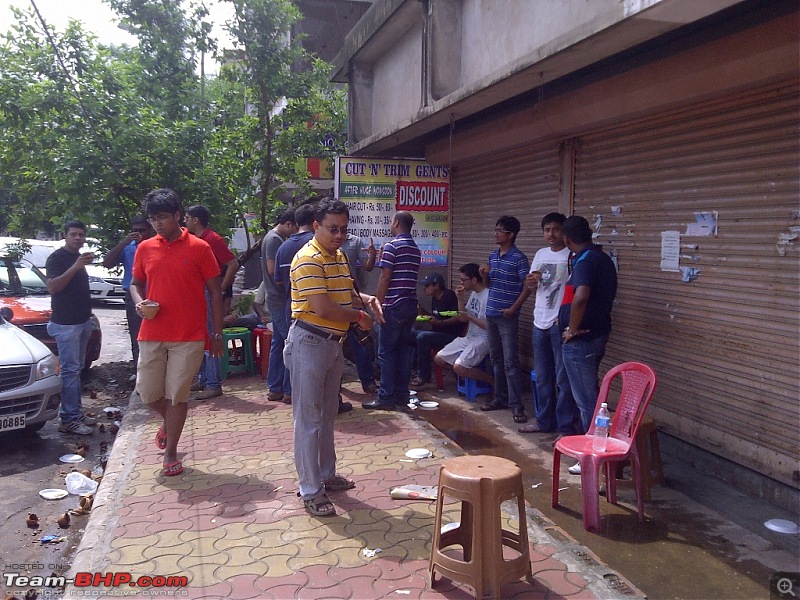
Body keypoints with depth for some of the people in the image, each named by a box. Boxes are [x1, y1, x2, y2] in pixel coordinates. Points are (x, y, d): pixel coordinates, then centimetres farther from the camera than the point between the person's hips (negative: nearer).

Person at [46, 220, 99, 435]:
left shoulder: (78, 257, 15)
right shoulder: (57, 257, -10)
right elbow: (52, 287, -25)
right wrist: (75, 267, -31)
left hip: (82, 321, 8)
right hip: (65, 323, -8)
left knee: (77, 369, 11)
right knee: (70, 370, -9)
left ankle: (77, 412, 17)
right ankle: (68, 420, -6)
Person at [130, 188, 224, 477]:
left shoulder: (199, 248, -5)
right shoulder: (145, 248, 6)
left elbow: (215, 291, -1)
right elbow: (136, 283, 18)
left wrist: (217, 333, -3)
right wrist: (139, 302, -6)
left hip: (189, 336, -3)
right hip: (151, 334, 4)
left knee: (177, 394, 3)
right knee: (147, 391, 8)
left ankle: (171, 453, 18)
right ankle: (168, 421, 40)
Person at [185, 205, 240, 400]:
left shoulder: (214, 239, -13)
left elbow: (233, 265, -18)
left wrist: (222, 290, -17)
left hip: (210, 295, -9)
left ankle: (214, 385, -1)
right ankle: (204, 380, 24)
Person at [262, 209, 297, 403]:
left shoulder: (274, 238, 17)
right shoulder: (274, 239, -14)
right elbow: (273, 270, -21)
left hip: (277, 300, 10)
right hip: (281, 300, -10)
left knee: (278, 343, 12)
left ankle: (275, 389, 18)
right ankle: (289, 390, -1)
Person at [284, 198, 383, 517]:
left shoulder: (339, 256, 11)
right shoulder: (308, 260, -18)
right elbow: (323, 308, -26)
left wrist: (367, 299, 3)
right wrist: (359, 317, -11)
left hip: (333, 344, 9)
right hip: (309, 344, -9)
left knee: (327, 415, 19)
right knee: (309, 419, -1)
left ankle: (326, 475, 33)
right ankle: (310, 490, 9)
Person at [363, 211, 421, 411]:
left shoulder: (392, 246, -10)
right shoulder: (416, 250, 14)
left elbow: (385, 277, -14)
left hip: (394, 305, -8)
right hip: (411, 304, 8)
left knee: (386, 351, -3)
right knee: (403, 349, 11)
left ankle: (386, 397, -2)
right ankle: (402, 394, 15)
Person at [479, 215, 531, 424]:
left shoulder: (519, 258, -10)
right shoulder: (493, 256, 12)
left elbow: (527, 287, -11)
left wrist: (514, 309, -17)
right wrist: (484, 275, -2)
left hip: (508, 317, -7)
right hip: (491, 314, 7)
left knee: (511, 361, -7)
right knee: (496, 360, 14)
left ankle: (516, 405, -3)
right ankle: (500, 398, 24)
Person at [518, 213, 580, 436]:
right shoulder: (540, 254, 12)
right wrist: (530, 282, -3)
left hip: (561, 324, -7)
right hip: (540, 323, 7)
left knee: (563, 378, -2)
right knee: (542, 377, 14)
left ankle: (567, 427, 6)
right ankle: (545, 421, 26)